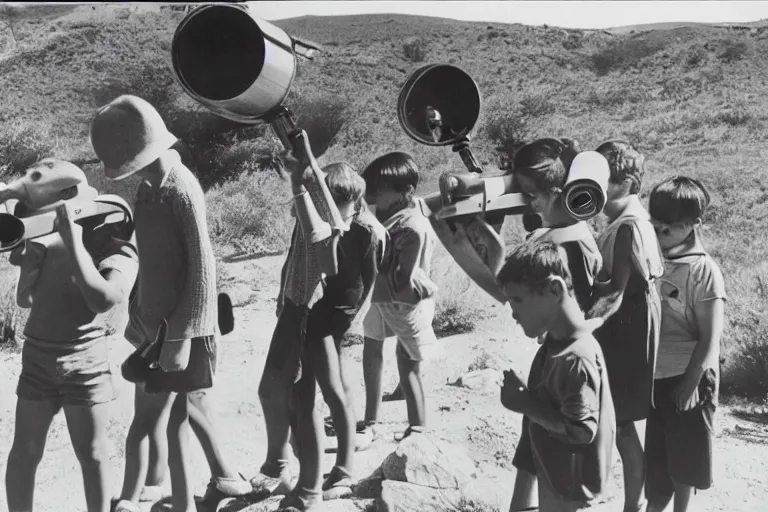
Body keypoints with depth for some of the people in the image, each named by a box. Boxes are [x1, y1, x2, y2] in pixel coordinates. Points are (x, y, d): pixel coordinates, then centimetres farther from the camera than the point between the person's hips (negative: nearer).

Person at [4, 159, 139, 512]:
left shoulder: (119, 250, -11)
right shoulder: (46, 238, 1)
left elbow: (103, 299, -28)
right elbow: (24, 299, 5)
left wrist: (73, 242, -29)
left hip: (85, 362, -4)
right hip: (37, 357, 4)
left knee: (92, 454, 6)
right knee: (24, 452, 11)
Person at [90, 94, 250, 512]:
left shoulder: (182, 192, -20)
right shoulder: (149, 185, 6)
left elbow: (202, 269, -20)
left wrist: (182, 337, -20)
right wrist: (137, 313, 17)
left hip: (179, 326, -9)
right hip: (156, 321, 9)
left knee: (145, 424, -2)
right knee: (180, 412, 19)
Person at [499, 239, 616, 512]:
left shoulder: (576, 358, -30)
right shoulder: (557, 341, -1)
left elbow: (581, 429, -31)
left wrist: (525, 404, -25)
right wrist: (525, 394, -4)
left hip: (569, 481, -9)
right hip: (558, 473, 9)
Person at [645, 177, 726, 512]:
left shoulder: (703, 271, -13)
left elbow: (710, 339, -12)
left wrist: (689, 384, -13)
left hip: (687, 378, -4)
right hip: (651, 375, 4)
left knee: (684, 456, 11)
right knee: (655, 451, 14)